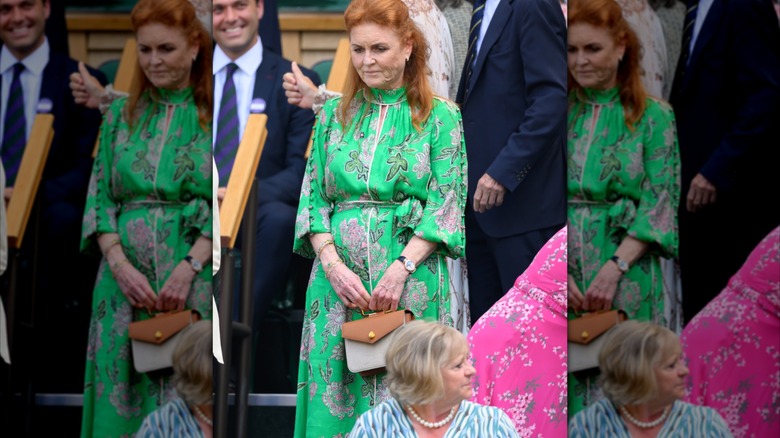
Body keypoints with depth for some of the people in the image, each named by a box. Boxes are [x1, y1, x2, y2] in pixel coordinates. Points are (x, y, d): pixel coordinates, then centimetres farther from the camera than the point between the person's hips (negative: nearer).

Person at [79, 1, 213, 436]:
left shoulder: (214, 115, 2)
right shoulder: (121, 114, 12)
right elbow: (99, 200, 8)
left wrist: (190, 267, -16)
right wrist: (121, 267, -7)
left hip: (194, 285, -3)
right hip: (125, 282, 3)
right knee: (121, 399, 1)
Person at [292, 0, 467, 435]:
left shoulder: (441, 117, 3)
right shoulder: (334, 114, 13)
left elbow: (446, 203, -4)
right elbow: (312, 197, 8)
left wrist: (401, 267, -16)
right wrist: (333, 264, -8)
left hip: (412, 281, -3)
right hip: (339, 280, 3)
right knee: (336, 394, 1)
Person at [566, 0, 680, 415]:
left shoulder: (653, 116, 3)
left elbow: (659, 204, -4)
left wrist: (614, 268, -15)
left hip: (626, 278, -2)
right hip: (560, 272, 2)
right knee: (564, 380, -1)